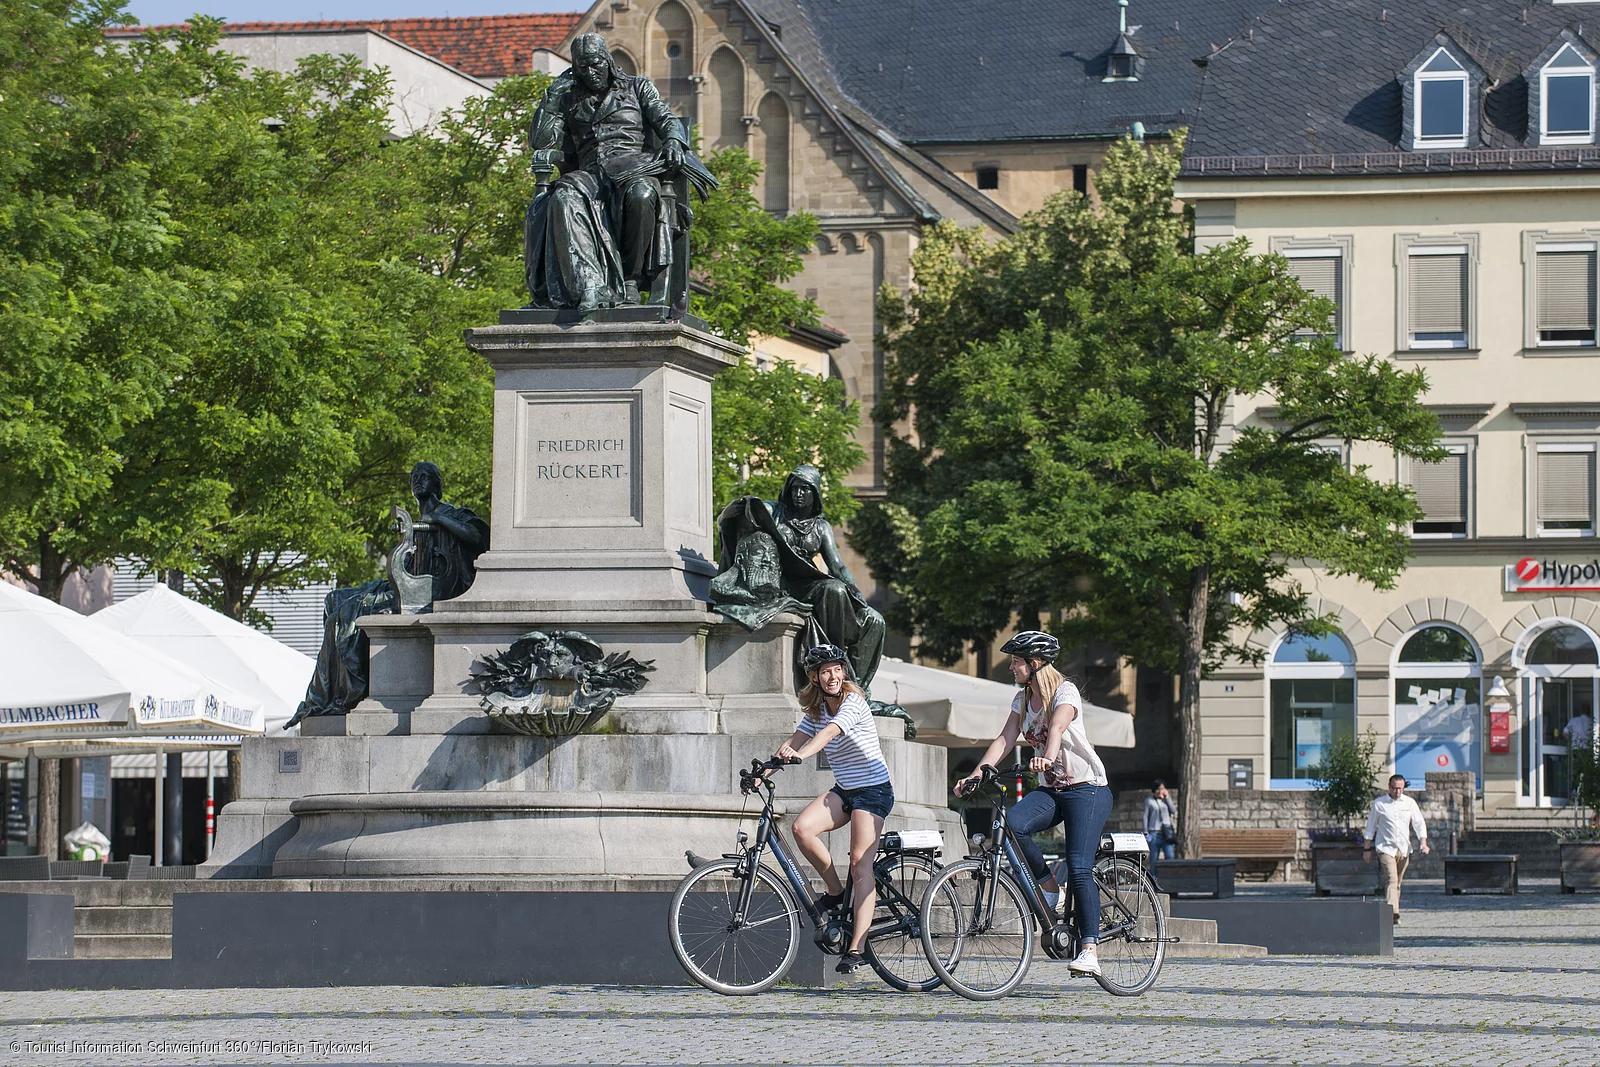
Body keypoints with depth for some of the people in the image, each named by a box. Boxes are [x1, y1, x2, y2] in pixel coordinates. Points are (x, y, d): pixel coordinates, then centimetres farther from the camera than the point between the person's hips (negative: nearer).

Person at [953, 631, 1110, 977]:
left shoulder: (1065, 692, -12)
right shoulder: (1023, 699, 9)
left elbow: (1057, 727, -33)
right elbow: (1005, 739, 0)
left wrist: (1048, 757, -53)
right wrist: (975, 775, -15)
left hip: (1086, 789, -6)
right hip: (1050, 790, 6)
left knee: (1079, 869, -18)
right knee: (1014, 825, -26)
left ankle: (1089, 949, -17)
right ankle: (1047, 886, -6)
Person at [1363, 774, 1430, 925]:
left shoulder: (1410, 803, 8)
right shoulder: (1379, 803, 2)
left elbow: (1419, 824, 9)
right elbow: (1371, 826, 9)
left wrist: (1423, 843, -6)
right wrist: (1368, 849, 10)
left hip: (1404, 849, 3)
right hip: (1385, 847, -3)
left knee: (1398, 882, 7)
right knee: (1391, 879, -19)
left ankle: (1394, 913, 17)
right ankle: (1393, 914, -30)